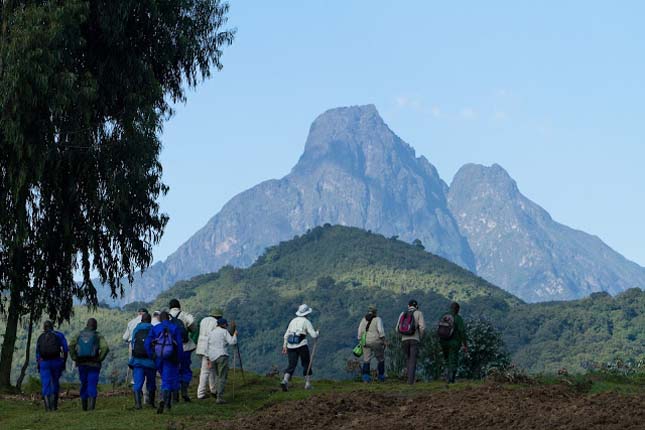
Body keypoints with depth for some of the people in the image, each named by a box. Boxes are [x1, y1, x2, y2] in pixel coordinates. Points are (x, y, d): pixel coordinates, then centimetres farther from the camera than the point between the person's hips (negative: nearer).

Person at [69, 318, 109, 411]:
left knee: (84, 384, 16)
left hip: (81, 364, 3)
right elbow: (105, 348, -17)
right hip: (93, 365, -3)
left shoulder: (80, 334, 7)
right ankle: (91, 407, -17)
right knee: (92, 386, -4)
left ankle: (84, 407, 22)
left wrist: (75, 358, -1)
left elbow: (71, 346, -7)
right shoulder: (98, 336, -2)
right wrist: (100, 359, -7)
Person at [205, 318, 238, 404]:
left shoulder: (211, 333, 13)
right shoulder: (224, 332, -2)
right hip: (222, 356, -6)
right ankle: (219, 398, -13)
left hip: (213, 358, 6)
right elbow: (232, 342, -11)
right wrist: (235, 334, 7)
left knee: (218, 376, 21)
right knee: (222, 378, -5)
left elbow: (207, 348, 11)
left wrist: (209, 361, 13)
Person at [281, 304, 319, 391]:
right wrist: (317, 333, 17)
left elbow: (286, 335, 14)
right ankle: (308, 384, 16)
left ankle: (285, 381, -23)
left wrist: (284, 346, 16)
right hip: (302, 346, -4)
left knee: (292, 365, 1)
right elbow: (314, 335, -5)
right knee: (306, 364, 15)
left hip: (291, 346, 4)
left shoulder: (293, 321, 16)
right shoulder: (306, 322, -1)